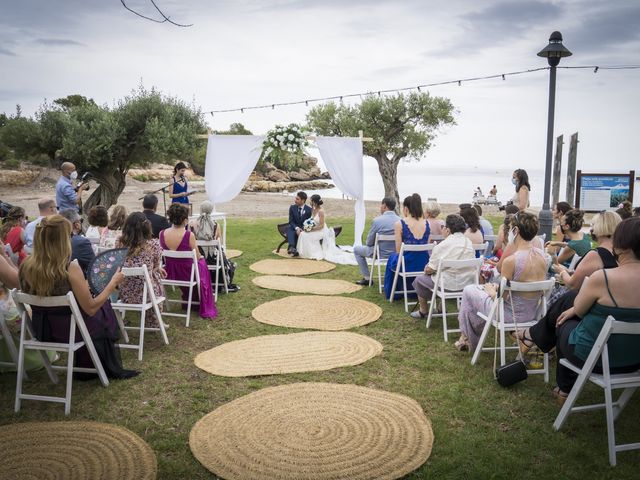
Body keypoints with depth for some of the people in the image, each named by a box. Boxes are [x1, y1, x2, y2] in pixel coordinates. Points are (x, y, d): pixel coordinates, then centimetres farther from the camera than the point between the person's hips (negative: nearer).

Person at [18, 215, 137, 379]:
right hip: (69, 330, -5)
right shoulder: (70, 268, -28)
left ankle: (86, 368, 39)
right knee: (104, 307, 25)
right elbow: (91, 309, -20)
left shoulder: (26, 265, -12)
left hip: (41, 330, 5)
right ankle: (111, 368, 37)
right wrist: (113, 282, -9)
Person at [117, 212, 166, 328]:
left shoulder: (120, 244, -7)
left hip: (124, 294, 3)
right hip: (145, 294, -3)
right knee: (157, 275, 29)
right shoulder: (153, 244, -15)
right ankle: (153, 323, 47)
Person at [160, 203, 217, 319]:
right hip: (186, 274, -4)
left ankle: (187, 299, 48)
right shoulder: (189, 235, -24)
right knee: (202, 263, 30)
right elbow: (197, 257, -10)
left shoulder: (162, 234, -11)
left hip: (169, 273, 4)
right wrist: (201, 257, 13)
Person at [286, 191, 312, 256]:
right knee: (289, 228, -33)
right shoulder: (292, 207, 2)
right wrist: (296, 228, -21)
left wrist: (303, 229, -20)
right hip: (294, 228, 2)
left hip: (304, 229, -2)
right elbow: (291, 221, -2)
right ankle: (292, 247, -53)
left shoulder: (309, 209, -5)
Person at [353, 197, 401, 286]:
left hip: (381, 254, -5)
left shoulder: (377, 220, -19)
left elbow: (369, 243, -11)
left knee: (356, 249, 18)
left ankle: (367, 278, 18)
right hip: (396, 254, 5)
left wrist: (368, 243, 14)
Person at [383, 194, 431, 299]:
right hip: (424, 265, 4)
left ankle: (390, 293, 45)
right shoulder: (427, 223, 0)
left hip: (406, 265, -4)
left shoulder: (399, 224, -12)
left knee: (392, 257, 32)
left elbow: (398, 250, -7)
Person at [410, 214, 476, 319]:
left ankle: (423, 311, 30)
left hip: (449, 285, -7)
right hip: (468, 282, 7)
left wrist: (426, 269, 11)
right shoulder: (469, 243, 3)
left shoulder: (442, 246, -17)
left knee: (419, 280, 17)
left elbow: (429, 270, -14)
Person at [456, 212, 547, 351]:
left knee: (468, 291, 16)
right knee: (488, 288, 29)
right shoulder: (542, 255, -5)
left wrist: (492, 291, 2)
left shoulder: (510, 261, -27)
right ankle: (469, 338, 39)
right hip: (532, 312, 7)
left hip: (511, 315, -7)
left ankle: (468, 339, 35)